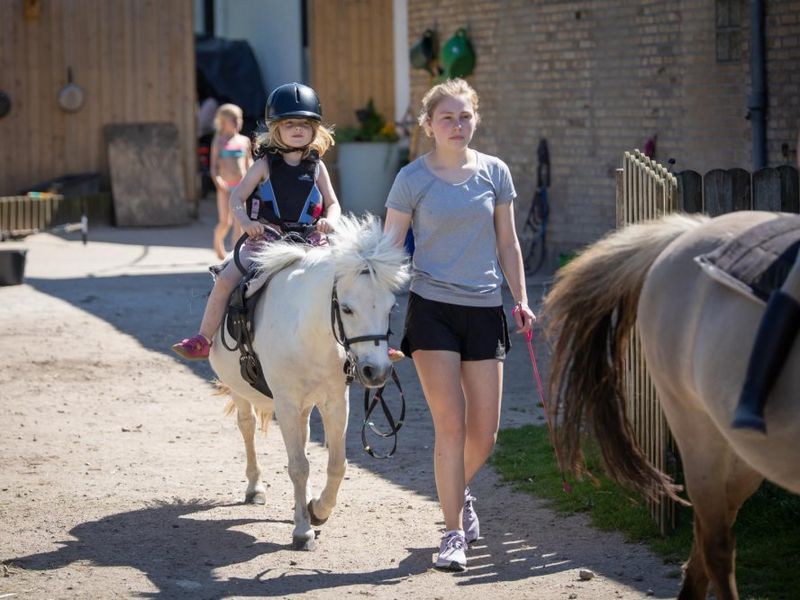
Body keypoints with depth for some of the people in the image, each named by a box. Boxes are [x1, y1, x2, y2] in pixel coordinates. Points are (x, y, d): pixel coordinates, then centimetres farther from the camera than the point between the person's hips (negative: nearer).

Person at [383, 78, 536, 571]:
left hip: (484, 309, 3)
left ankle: (459, 492, 35)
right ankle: (454, 534, 1)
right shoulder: (413, 178, -3)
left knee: (485, 430, 4)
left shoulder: (495, 172, 5)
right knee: (450, 424, -8)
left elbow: (507, 242, 12)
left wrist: (521, 300, 8)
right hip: (433, 308, -3)